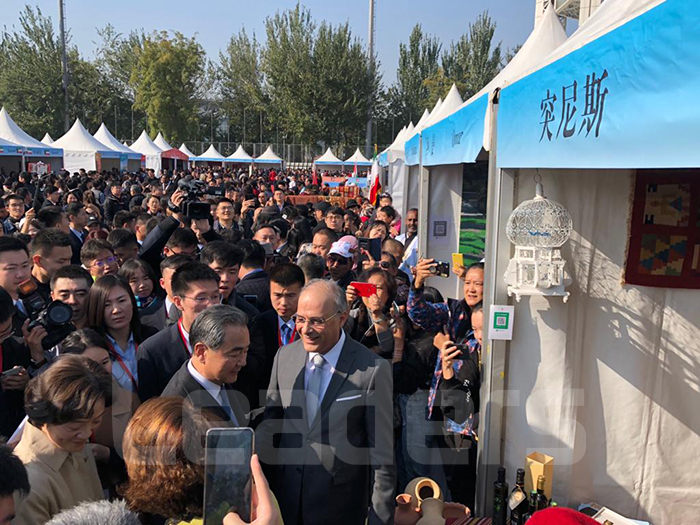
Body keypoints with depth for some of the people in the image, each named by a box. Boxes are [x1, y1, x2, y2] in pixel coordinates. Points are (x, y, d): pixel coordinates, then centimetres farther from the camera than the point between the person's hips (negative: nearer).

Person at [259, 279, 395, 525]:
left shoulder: (373, 369, -17)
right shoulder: (284, 356, -3)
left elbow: (383, 454, -12)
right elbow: (270, 419, 6)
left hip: (340, 505, -4)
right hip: (285, 496, 4)